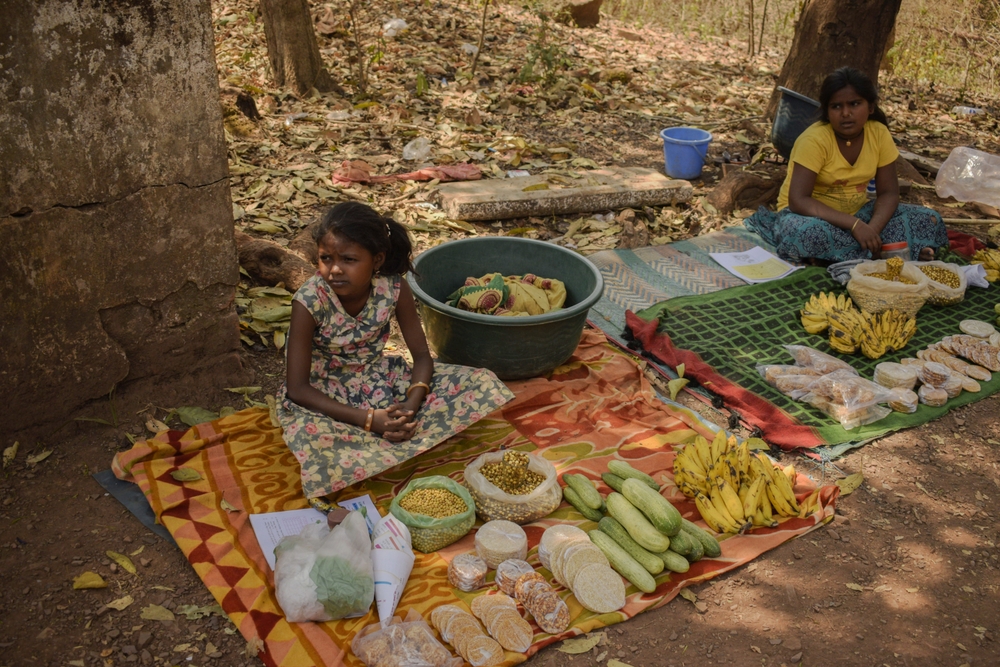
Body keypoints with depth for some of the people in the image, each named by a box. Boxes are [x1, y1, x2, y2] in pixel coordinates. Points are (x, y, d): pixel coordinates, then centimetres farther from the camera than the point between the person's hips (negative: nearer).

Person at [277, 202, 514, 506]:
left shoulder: (394, 289, -16)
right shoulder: (310, 301, -25)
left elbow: (422, 356, -7)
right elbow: (297, 388, -22)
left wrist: (411, 405, -27)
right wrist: (369, 420, -29)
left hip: (380, 381, 4)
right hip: (324, 396, -4)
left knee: (483, 384, -11)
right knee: (309, 436, -41)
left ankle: (376, 449, -17)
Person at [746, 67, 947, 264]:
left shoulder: (879, 134, -7)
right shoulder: (815, 139, -22)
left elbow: (888, 193, -4)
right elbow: (798, 201, -29)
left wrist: (872, 230, -26)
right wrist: (855, 225, -36)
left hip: (856, 212, 5)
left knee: (929, 221, -11)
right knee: (806, 233, -40)